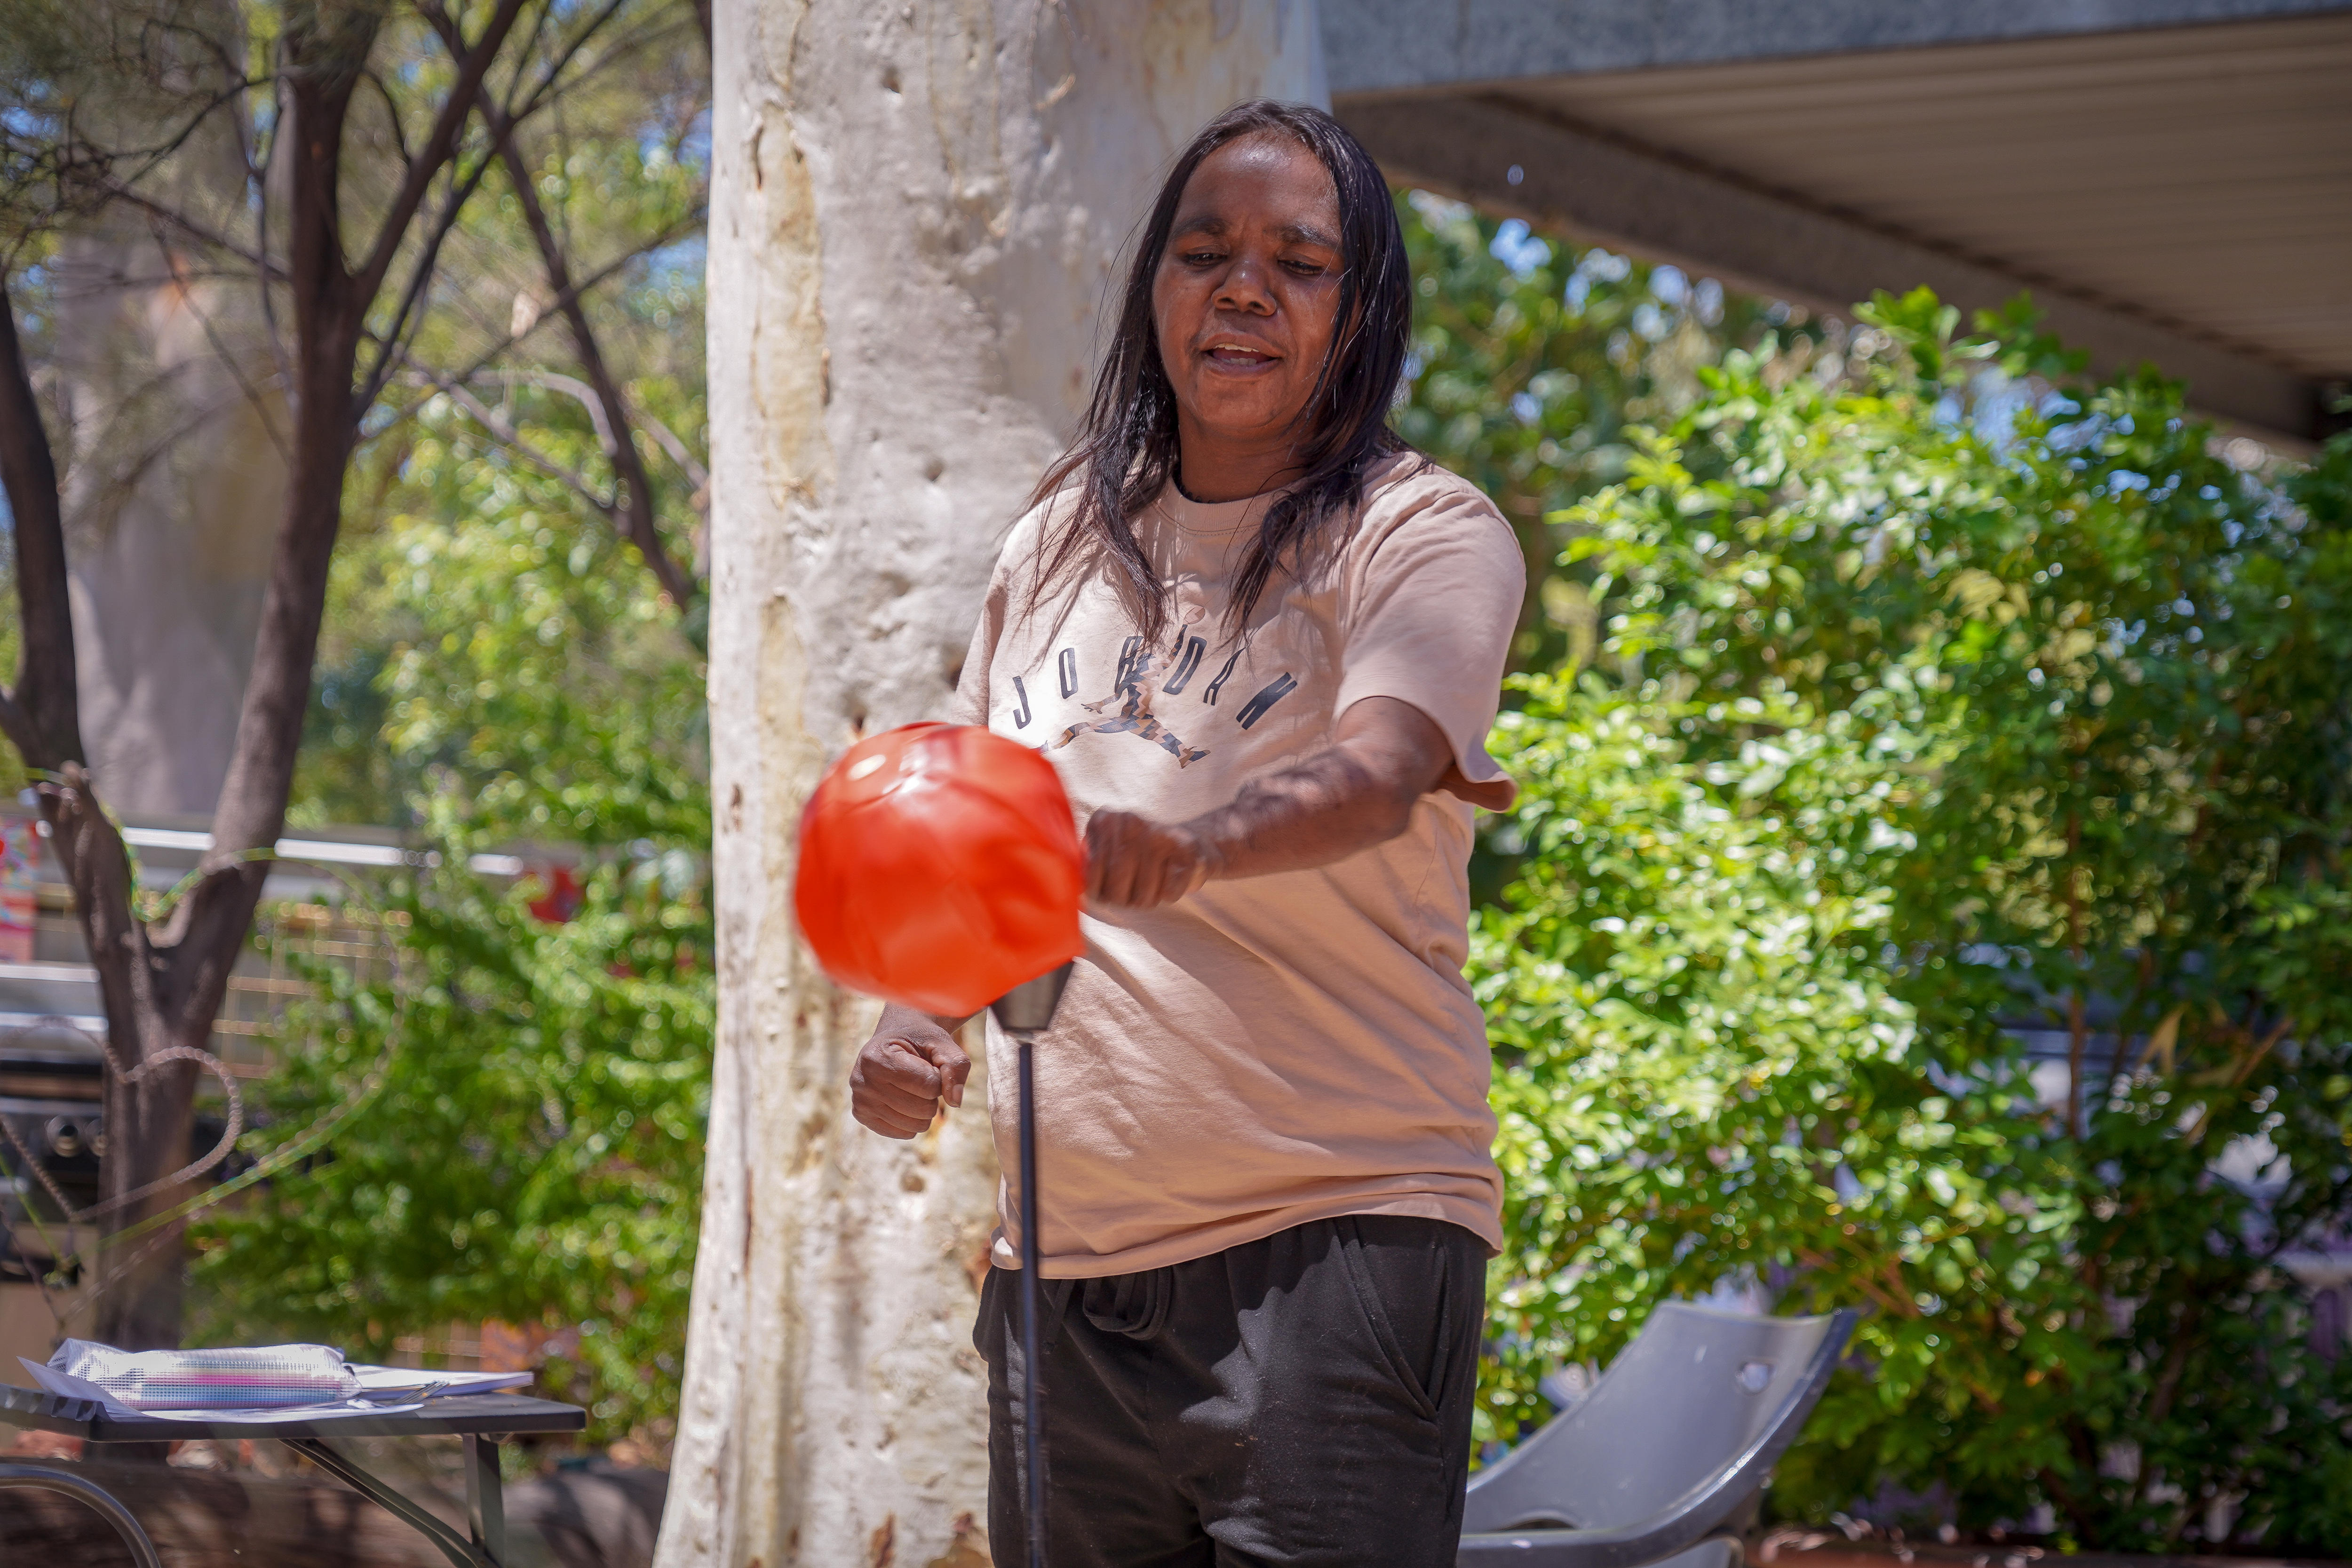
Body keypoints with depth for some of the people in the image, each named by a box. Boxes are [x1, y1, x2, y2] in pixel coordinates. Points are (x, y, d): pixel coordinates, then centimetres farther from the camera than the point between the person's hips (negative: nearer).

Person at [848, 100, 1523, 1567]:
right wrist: (912, 1023, 4)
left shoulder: (1428, 536, -2)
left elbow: (1378, 773, -21)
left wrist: (1188, 848, -41)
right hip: (1064, 1259, 5)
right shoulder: (1058, 545, 15)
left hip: (1331, 1236, -5)